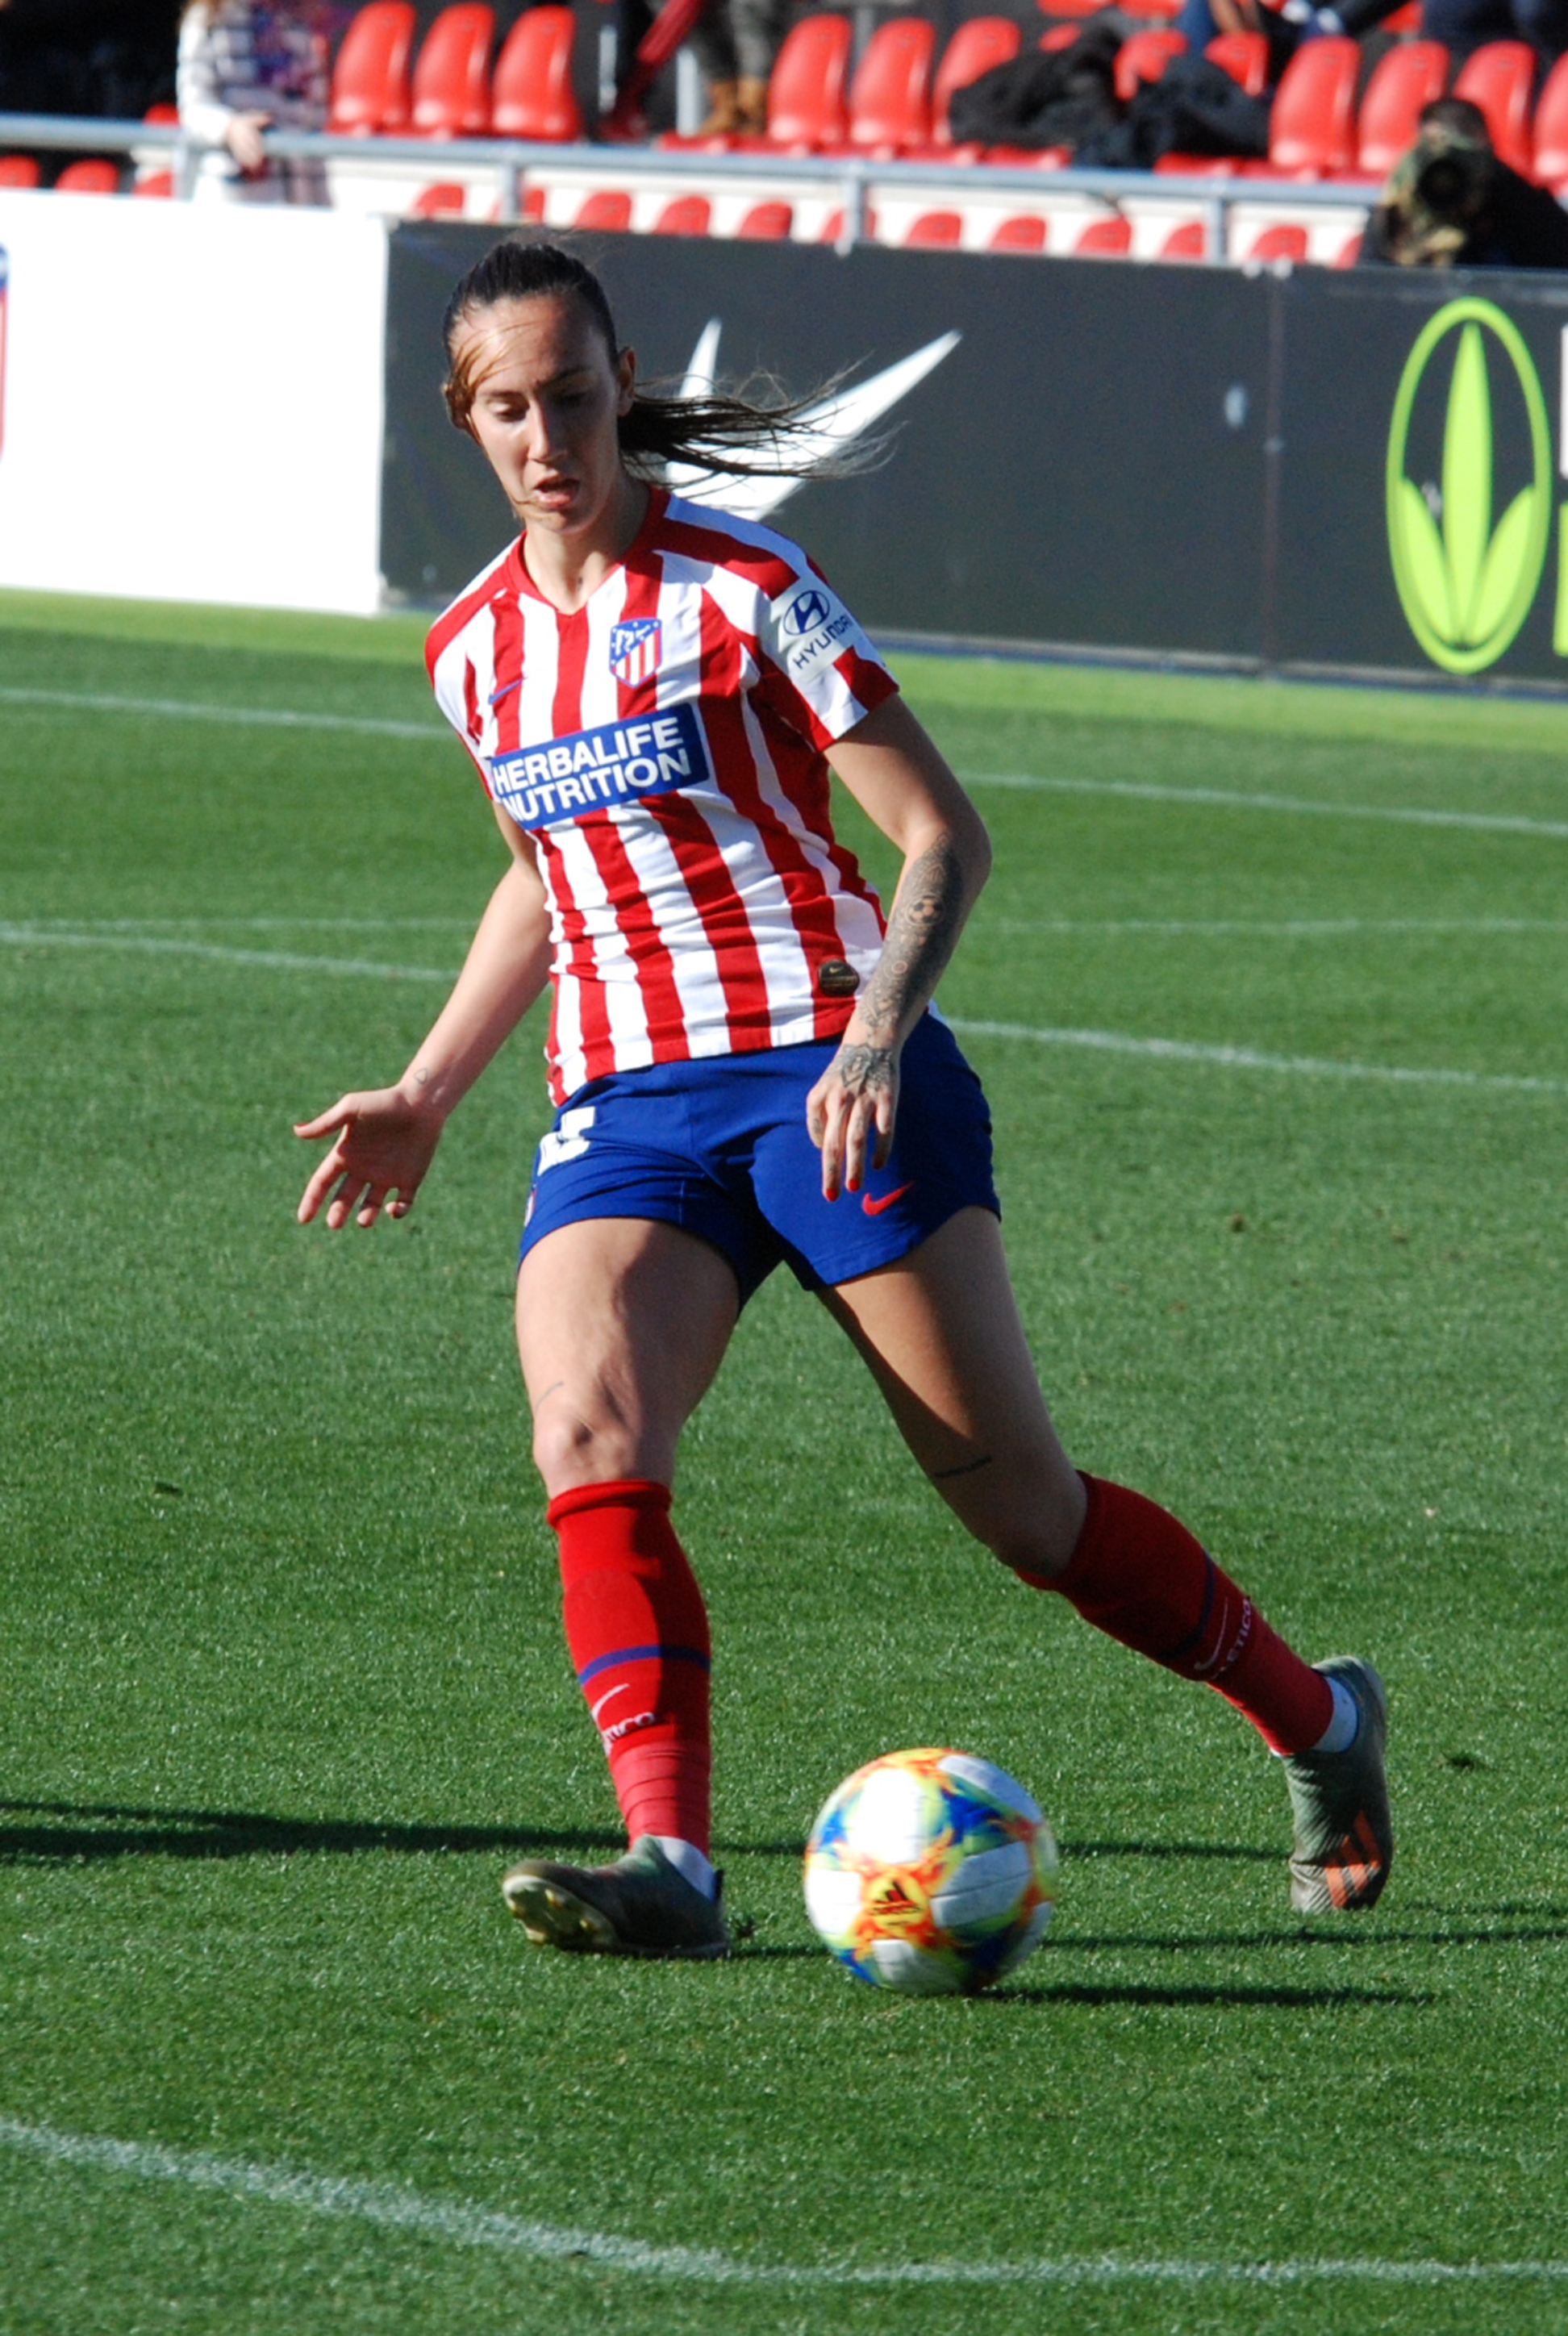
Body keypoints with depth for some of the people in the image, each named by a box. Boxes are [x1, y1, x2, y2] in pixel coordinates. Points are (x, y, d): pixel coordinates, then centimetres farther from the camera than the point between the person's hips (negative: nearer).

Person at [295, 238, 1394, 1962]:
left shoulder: (741, 590, -5)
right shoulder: (475, 652, 12)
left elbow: (943, 835, -5)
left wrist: (875, 1034, -21)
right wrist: (427, 1093, 24)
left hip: (826, 1075, -4)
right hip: (623, 1109, 4)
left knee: (1014, 1498, -2)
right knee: (589, 1441, -25)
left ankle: (1316, 1722, 21)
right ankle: (669, 1864, -33)